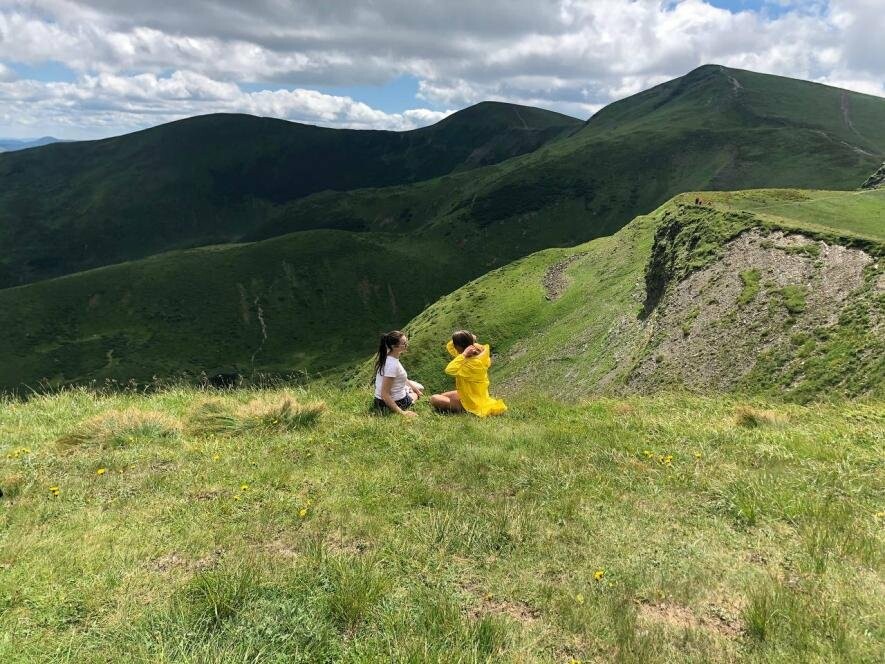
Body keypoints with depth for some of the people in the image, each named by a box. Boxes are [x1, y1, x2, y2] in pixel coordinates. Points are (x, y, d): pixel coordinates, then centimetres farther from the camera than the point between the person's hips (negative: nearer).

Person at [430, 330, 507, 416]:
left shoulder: (474, 363, -32)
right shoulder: (478, 353, -6)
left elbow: (449, 370, -43)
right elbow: (449, 346, 2)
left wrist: (464, 355, -37)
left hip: (473, 402, -9)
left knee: (434, 400, -11)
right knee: (441, 396, 20)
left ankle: (463, 409, -4)